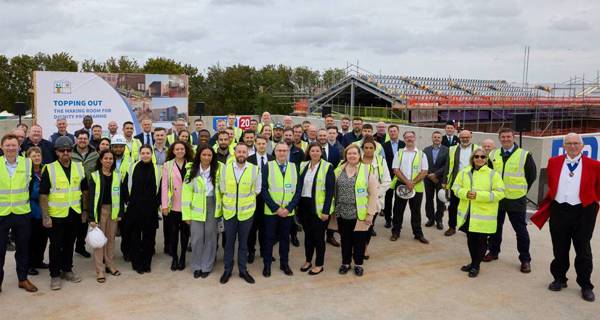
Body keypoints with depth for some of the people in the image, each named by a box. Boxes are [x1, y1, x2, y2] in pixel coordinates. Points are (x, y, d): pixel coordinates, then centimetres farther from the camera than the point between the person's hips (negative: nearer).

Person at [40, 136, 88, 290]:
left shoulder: (79, 167, 4)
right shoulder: (49, 169, -8)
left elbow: (85, 191, 12)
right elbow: (43, 195, -9)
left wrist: (85, 211, 9)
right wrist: (45, 216, -12)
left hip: (74, 214, 4)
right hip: (56, 215, -4)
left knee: (69, 243, 15)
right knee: (56, 245, 6)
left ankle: (67, 270, 30)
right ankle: (55, 275, 18)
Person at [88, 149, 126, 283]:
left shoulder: (117, 175, 4)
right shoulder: (94, 176, -6)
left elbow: (121, 195, 7)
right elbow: (91, 197, -8)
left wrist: (120, 212, 1)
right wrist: (91, 218, -13)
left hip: (113, 210, 3)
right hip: (100, 210, -3)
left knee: (111, 238, 12)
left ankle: (110, 264, 25)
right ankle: (100, 270, 5)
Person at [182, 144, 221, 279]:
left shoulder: (218, 169, -1)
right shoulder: (192, 171, 0)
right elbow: (187, 192, -1)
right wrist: (186, 214, -3)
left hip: (212, 207, 0)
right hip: (197, 208, 0)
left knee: (210, 237, 8)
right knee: (197, 238, 3)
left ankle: (207, 266, 23)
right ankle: (196, 266, 21)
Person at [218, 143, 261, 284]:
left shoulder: (254, 169, -5)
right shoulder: (225, 168, -3)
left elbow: (257, 190, 5)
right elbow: (222, 189, 5)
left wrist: (246, 199, 4)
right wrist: (227, 202, 4)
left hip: (246, 212, 0)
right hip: (229, 212, 0)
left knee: (243, 242, 12)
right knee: (229, 242, 11)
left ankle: (243, 270, 25)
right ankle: (227, 270, 24)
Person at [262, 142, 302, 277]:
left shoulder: (294, 167, 3)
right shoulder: (268, 166, -3)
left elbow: (298, 190, 1)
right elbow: (264, 189, -7)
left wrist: (289, 208, -10)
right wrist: (276, 208, -14)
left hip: (288, 211, 2)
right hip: (271, 210, -2)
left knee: (285, 238, 13)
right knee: (269, 238, 6)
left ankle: (284, 264, 26)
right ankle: (267, 265, 19)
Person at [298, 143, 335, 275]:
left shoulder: (327, 167, -7)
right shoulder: (303, 165, 7)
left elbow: (330, 190, -10)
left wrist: (326, 210, -15)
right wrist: (297, 206, 4)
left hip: (319, 207, -4)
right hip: (304, 205, 4)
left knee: (318, 236, 4)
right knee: (308, 234, 15)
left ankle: (319, 264, 18)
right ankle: (308, 260, 30)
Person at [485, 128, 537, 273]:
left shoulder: (525, 155, -6)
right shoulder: (493, 155, 6)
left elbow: (532, 175, 2)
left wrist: (522, 190, 4)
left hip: (516, 200, -4)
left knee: (521, 230, 3)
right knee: (495, 227, 15)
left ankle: (525, 259, 13)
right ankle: (493, 251, 31)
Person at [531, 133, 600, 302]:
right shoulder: (554, 162, 4)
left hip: (583, 212, -2)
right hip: (559, 210, 2)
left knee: (583, 251, 7)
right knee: (560, 249, 12)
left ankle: (586, 286, 19)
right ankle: (559, 279, 27)